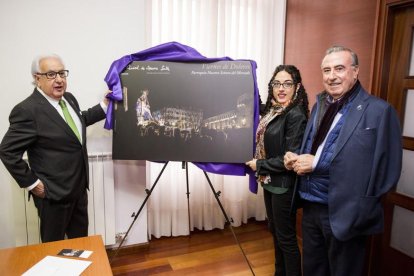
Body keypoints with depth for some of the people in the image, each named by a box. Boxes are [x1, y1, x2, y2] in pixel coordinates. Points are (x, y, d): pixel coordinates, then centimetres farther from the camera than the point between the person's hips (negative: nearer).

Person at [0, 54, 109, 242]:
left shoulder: (69, 98, 4)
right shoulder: (27, 110, -20)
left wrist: (105, 105, 18)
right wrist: (31, 183, -15)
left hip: (79, 188, 7)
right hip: (53, 193, -7)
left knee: (81, 241, 22)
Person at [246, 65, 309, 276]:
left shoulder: (295, 115, -19)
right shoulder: (272, 110, 4)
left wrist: (259, 165, -14)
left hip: (284, 185, -8)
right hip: (270, 181, 8)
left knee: (286, 237, 6)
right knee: (275, 230, 21)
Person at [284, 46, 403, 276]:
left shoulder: (379, 111, -13)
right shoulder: (320, 105, 10)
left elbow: (382, 170, -21)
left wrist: (316, 164, -21)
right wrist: (296, 159, -8)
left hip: (344, 212, -6)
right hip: (311, 206, 6)